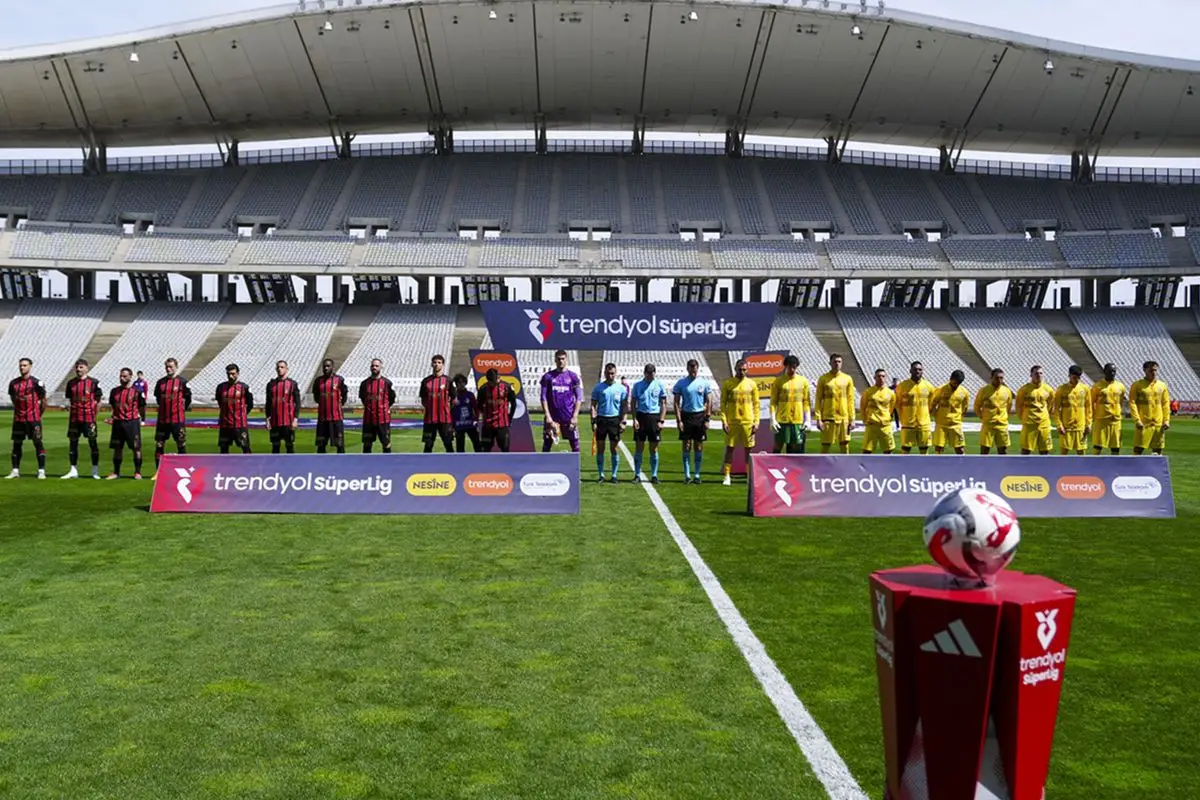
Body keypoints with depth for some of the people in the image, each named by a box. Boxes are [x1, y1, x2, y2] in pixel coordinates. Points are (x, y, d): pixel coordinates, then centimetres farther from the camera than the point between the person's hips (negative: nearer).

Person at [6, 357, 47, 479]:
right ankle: (15, 470, 15)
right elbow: (12, 397, 22)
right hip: (18, 418, 5)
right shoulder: (13, 383, 8)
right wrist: (19, 409, 17)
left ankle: (41, 471, -3)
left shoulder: (36, 382, -5)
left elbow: (43, 400, 1)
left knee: (37, 443, -5)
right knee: (16, 444, 8)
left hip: (33, 418, -5)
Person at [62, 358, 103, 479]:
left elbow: (99, 399, 3)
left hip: (89, 418, -4)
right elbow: (69, 400, 18)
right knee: (73, 443, 7)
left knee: (93, 442, -2)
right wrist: (74, 409, 9)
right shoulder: (71, 383, 8)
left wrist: (92, 412, 2)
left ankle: (95, 471, 5)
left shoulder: (93, 382, -2)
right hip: (74, 418, 4)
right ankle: (73, 470, 16)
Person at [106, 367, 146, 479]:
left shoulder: (136, 391, -2)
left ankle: (138, 472, 5)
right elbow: (112, 406, 20)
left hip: (132, 422, -4)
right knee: (117, 448, 8)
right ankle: (116, 472, 17)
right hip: (118, 423, 4)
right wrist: (112, 417, 7)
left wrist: (142, 420, -1)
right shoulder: (115, 391, 10)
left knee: (136, 448, -2)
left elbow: (142, 407, 3)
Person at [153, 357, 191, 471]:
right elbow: (157, 398, 21)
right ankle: (158, 472, 13)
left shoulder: (182, 382, -3)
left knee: (181, 445, 1)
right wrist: (164, 408, 16)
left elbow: (188, 399, 4)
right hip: (162, 420, 4)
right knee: (159, 446, 5)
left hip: (178, 420, -4)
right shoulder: (160, 382, 9)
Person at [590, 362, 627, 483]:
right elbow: (593, 405, 4)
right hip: (601, 419, 0)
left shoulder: (621, 388, 4)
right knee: (600, 449, 2)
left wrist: (623, 422, -3)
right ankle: (601, 475, 11)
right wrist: (593, 421, -4)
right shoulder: (598, 387, 3)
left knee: (614, 449, 3)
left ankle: (614, 475, 11)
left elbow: (624, 406, 7)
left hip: (615, 420, 0)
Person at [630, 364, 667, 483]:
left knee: (654, 449, 4)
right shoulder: (637, 385, 4)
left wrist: (661, 421, -4)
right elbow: (633, 403, 6)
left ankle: (654, 475, 11)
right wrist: (634, 419, -5)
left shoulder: (660, 385, 3)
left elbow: (664, 404, 4)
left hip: (655, 417, 0)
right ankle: (637, 475, 9)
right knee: (638, 448, 1)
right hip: (641, 416, 0)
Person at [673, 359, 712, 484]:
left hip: (700, 416, 1)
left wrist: (707, 419, -3)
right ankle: (687, 475, 5)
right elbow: (676, 403, 1)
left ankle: (697, 475, 11)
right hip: (686, 416, -1)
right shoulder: (681, 383, 0)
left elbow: (709, 402, 5)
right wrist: (678, 420, -7)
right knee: (686, 446, 0)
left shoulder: (704, 383, 2)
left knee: (699, 446, 4)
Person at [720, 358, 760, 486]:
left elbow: (756, 404, 6)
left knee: (748, 449, 5)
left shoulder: (752, 384, 5)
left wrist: (756, 422, -2)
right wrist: (724, 420, -7)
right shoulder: (728, 384, 1)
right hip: (732, 422, -1)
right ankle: (727, 476, 5)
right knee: (730, 448, 1)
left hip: (748, 422, 1)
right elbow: (723, 403, 1)